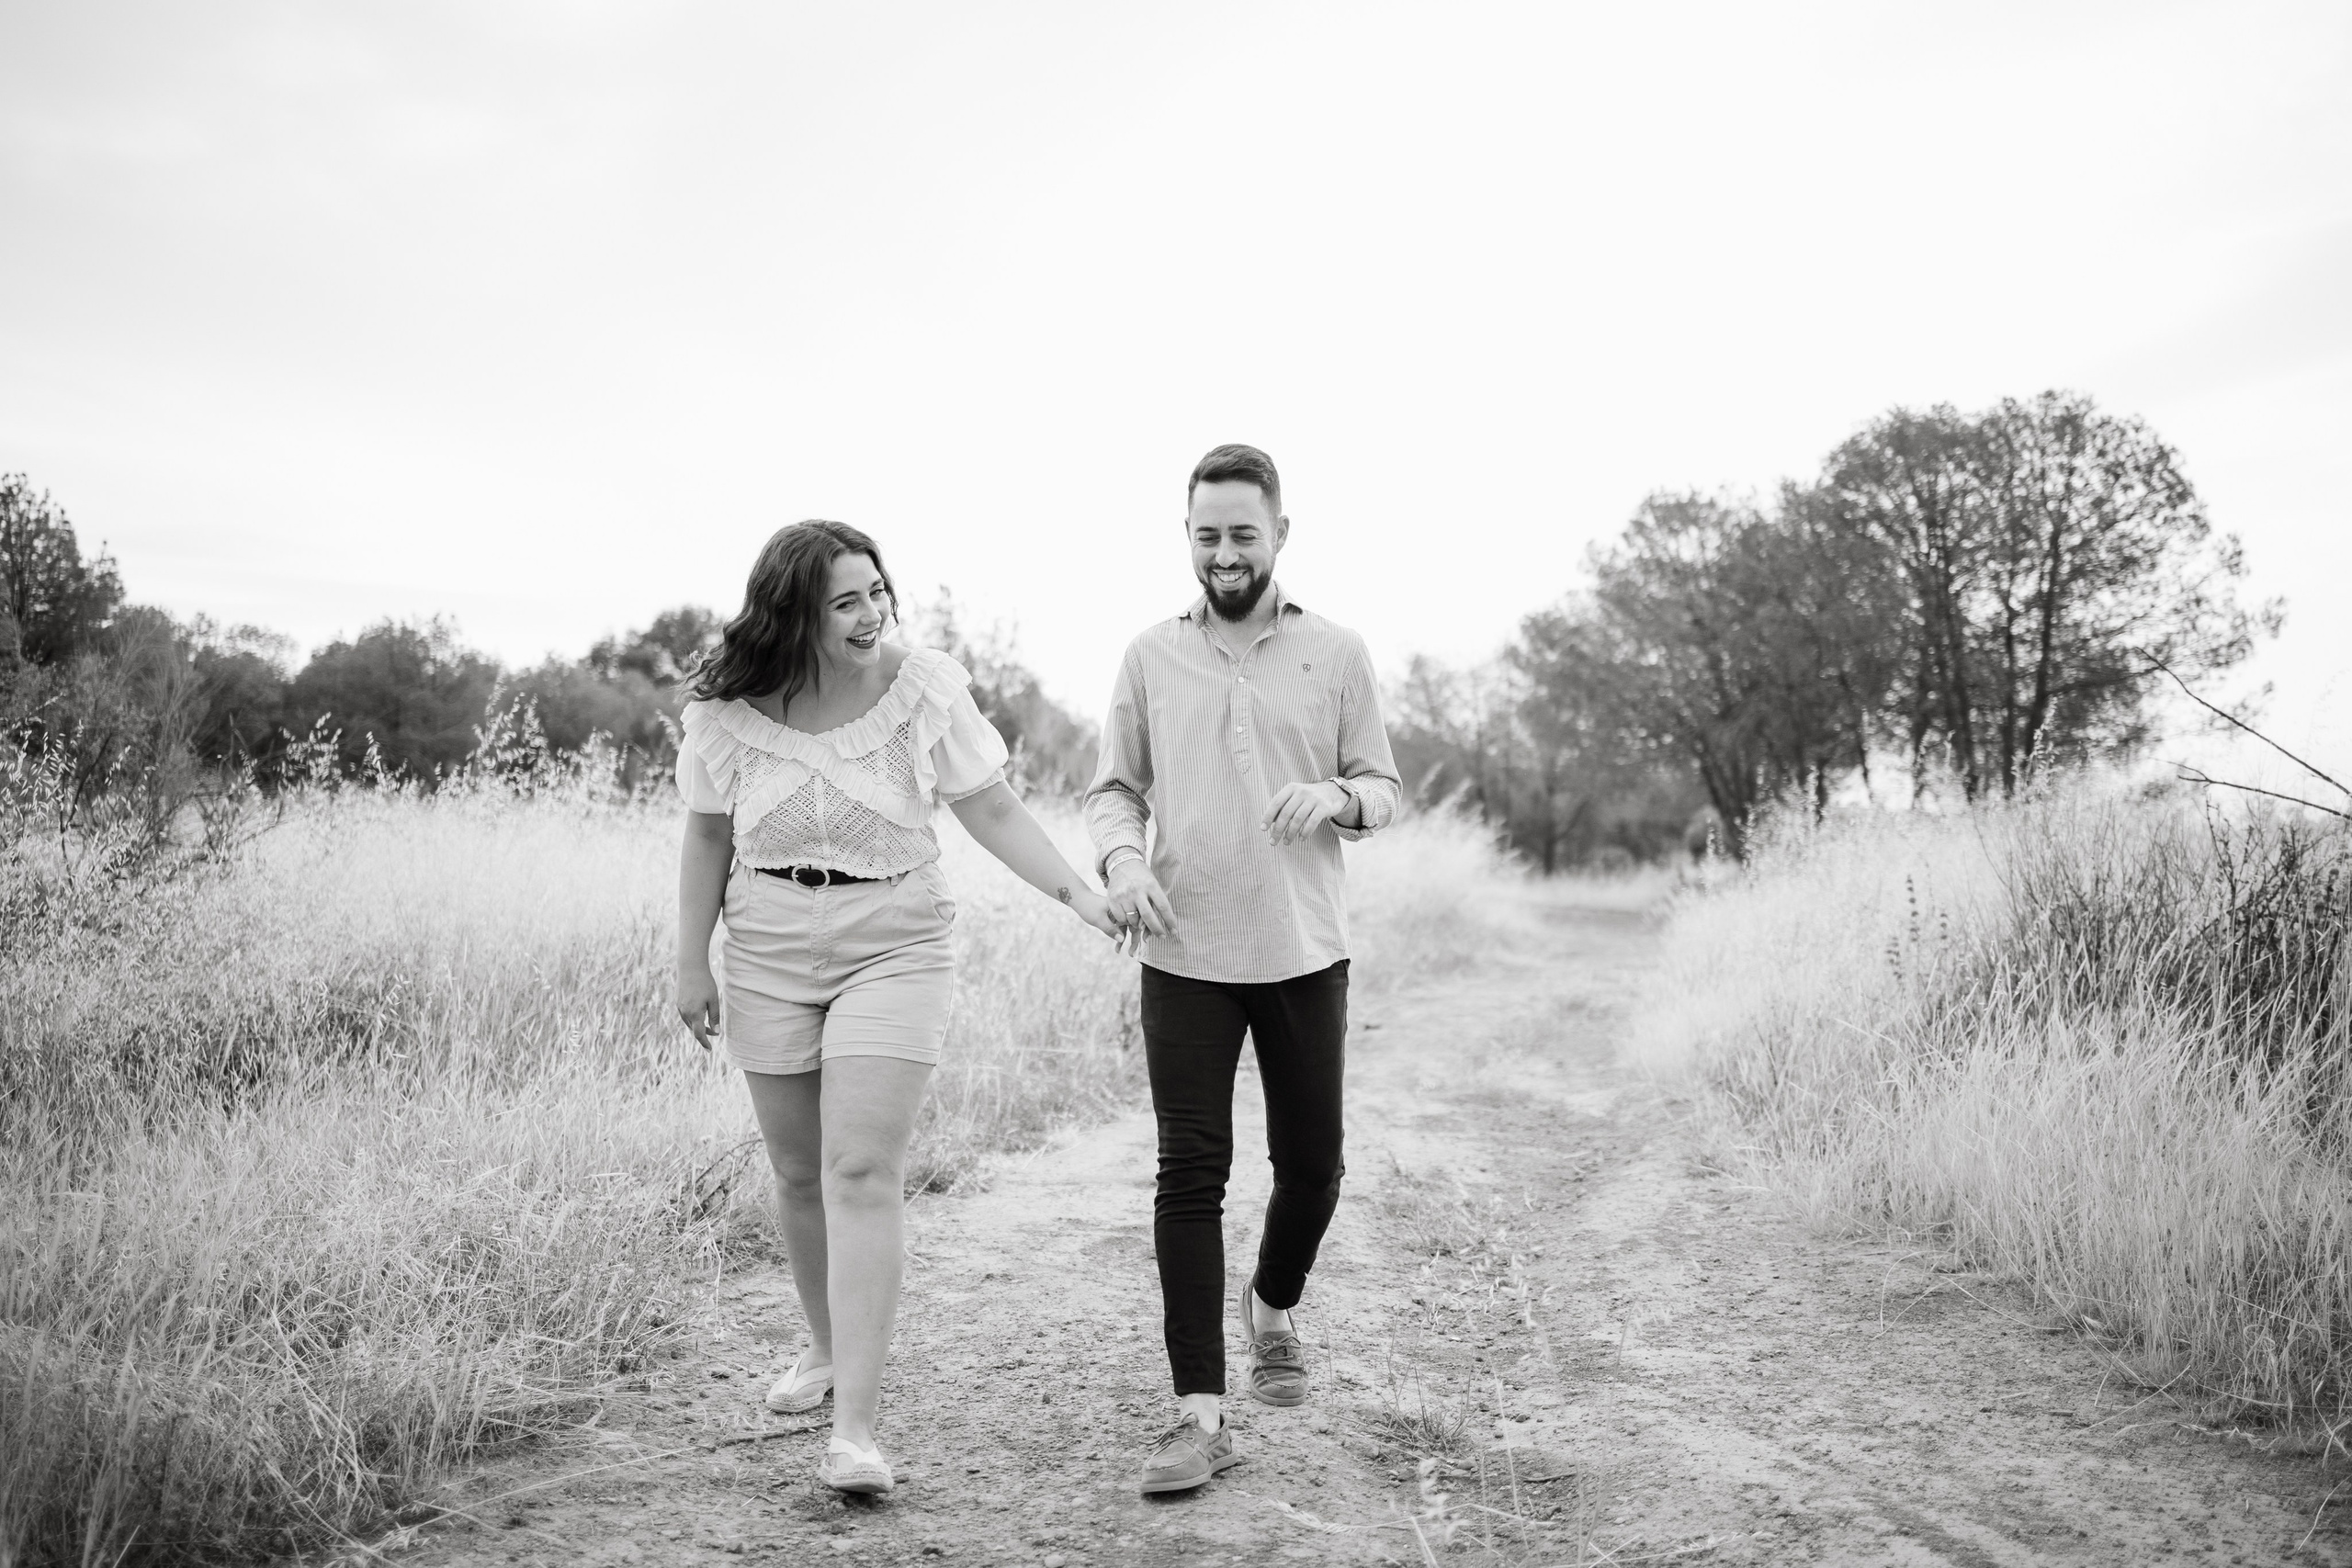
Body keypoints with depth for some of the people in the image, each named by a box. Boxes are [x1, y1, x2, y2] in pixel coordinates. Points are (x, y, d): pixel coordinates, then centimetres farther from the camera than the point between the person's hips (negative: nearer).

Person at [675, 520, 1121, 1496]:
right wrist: (692, 962, 5)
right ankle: (826, 1347, 38)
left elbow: (992, 810, -4)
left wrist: (1075, 891, -14)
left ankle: (854, 1431, -11)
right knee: (799, 1173, 13)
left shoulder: (927, 689, -8)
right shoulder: (729, 710, -4)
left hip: (895, 948, -2)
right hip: (769, 956, 3)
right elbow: (708, 838, 5)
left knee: (861, 1171, -13)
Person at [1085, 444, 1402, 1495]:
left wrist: (1337, 796, -15)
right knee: (1191, 1173, -4)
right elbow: (1113, 788, 8)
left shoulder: (1337, 654, 4)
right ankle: (1200, 1412, 1)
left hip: (1305, 953, 1)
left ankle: (1272, 1310, 41)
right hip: (1185, 955, 0)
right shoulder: (1150, 658, 5)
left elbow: (1385, 788, 8)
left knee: (1311, 1163, 9)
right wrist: (1120, 858, -13)